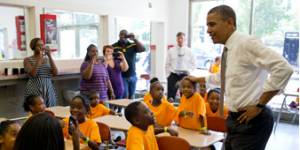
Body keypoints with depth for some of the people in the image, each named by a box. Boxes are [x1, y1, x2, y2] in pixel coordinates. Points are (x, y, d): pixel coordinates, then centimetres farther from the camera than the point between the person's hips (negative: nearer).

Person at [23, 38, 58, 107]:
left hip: (48, 89, 3)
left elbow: (55, 73, -2)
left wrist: (50, 57, -7)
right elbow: (32, 74, -14)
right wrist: (39, 58, -16)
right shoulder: (28, 60, 3)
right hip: (35, 89, -3)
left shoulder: (47, 59, 13)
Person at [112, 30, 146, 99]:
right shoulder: (113, 47, 2)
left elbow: (143, 49, -7)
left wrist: (134, 39, -15)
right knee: (125, 97, -7)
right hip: (121, 77, -3)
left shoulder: (132, 46, 8)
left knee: (131, 97, 12)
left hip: (133, 76, 3)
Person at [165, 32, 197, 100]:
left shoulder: (189, 51, 5)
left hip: (184, 76, 0)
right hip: (173, 76, 0)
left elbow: (194, 64, 8)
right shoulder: (171, 51, 5)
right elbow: (167, 65, 8)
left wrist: (189, 70, -10)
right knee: (170, 97, -1)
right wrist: (168, 75, 0)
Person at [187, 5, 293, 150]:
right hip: (235, 119, 8)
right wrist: (197, 79, 40)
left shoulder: (246, 43, -16)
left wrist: (259, 105, -22)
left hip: (251, 121, -8)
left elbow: (283, 69, -26)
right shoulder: (228, 50, 11)